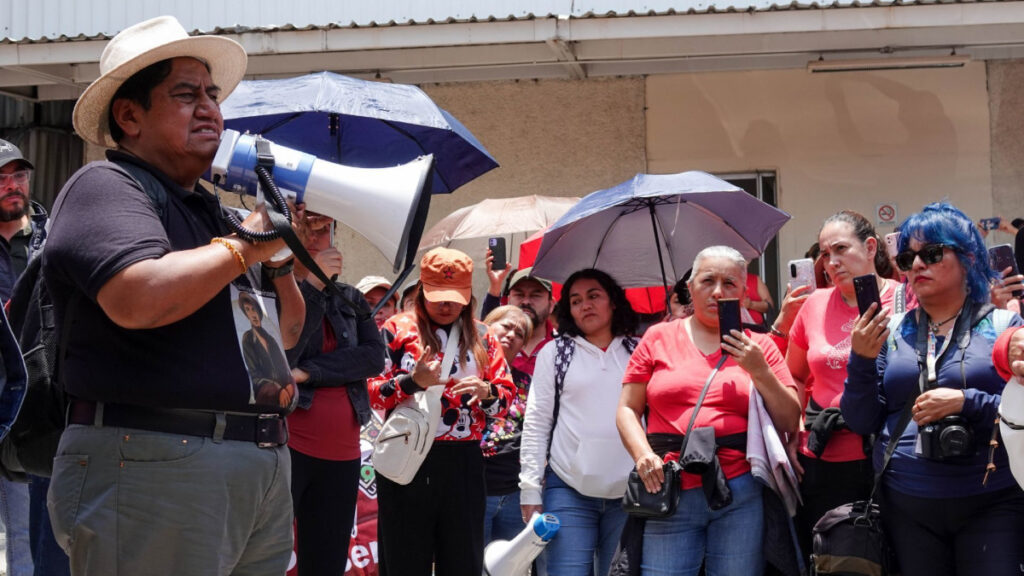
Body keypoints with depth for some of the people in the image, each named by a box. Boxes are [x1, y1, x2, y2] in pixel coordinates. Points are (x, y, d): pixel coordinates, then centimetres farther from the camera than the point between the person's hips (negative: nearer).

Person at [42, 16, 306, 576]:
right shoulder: (105, 186, -5)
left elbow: (285, 334, 24)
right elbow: (139, 299, -25)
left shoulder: (219, 209, 20)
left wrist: (282, 255, 7)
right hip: (148, 464, -8)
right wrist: (245, 245, -12)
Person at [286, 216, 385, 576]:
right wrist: (312, 286, -16)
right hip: (282, 447, -5)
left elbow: (374, 357, -1)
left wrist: (307, 373, -13)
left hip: (341, 453, 5)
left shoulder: (350, 299, 13)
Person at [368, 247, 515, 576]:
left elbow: (507, 395, 10)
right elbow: (370, 393, -4)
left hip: (464, 464, 3)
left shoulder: (481, 337, 11)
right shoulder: (398, 329, 1)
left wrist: (486, 392, -11)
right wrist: (411, 382, -19)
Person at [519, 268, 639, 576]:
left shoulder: (639, 352, 9)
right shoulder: (554, 352, 7)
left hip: (630, 492, 1)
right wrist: (530, 489, -2)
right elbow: (536, 422, 3)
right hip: (568, 492, -1)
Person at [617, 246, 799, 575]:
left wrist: (760, 371, -6)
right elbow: (628, 410, 10)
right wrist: (642, 454, -7)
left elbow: (790, 422, 7)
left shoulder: (758, 347, 11)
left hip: (741, 494, 0)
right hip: (669, 493, 0)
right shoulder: (659, 338, 11)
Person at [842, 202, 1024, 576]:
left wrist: (966, 403, -19)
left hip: (991, 504, -2)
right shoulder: (890, 332, 7)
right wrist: (861, 360, -9)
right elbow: (862, 422, 5)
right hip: (906, 509, 3)